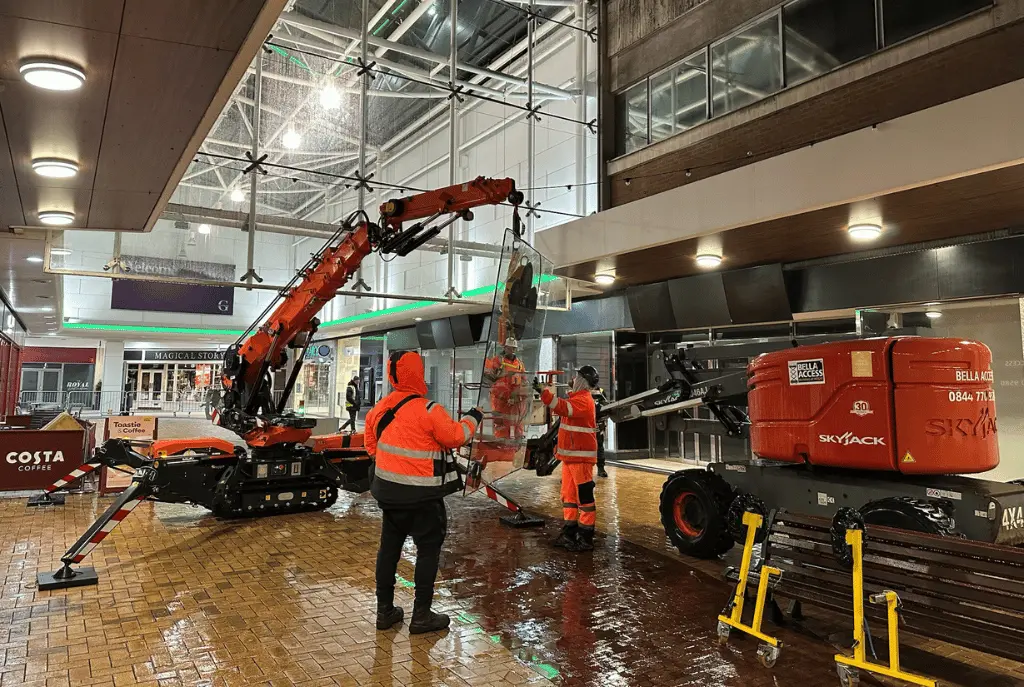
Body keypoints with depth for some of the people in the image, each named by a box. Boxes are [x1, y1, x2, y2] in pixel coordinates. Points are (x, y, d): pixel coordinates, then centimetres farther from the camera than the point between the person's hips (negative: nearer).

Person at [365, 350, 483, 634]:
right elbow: (455, 437, -13)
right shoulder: (428, 410, -20)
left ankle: (385, 610, 25)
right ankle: (421, 615, 12)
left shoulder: (380, 407, 2)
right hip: (421, 495, -7)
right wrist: (472, 419, 3)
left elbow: (371, 441, 13)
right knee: (428, 549, 6)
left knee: (389, 547, 16)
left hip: (389, 490, 7)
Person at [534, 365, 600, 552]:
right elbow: (563, 408, 23)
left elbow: (563, 408, -32)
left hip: (581, 457, -11)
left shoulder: (583, 400, -16)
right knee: (568, 495, 15)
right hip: (570, 456, 11)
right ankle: (569, 534, 24)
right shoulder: (577, 398, 18)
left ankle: (586, 539, 0)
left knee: (584, 496, -5)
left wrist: (543, 392, -35)